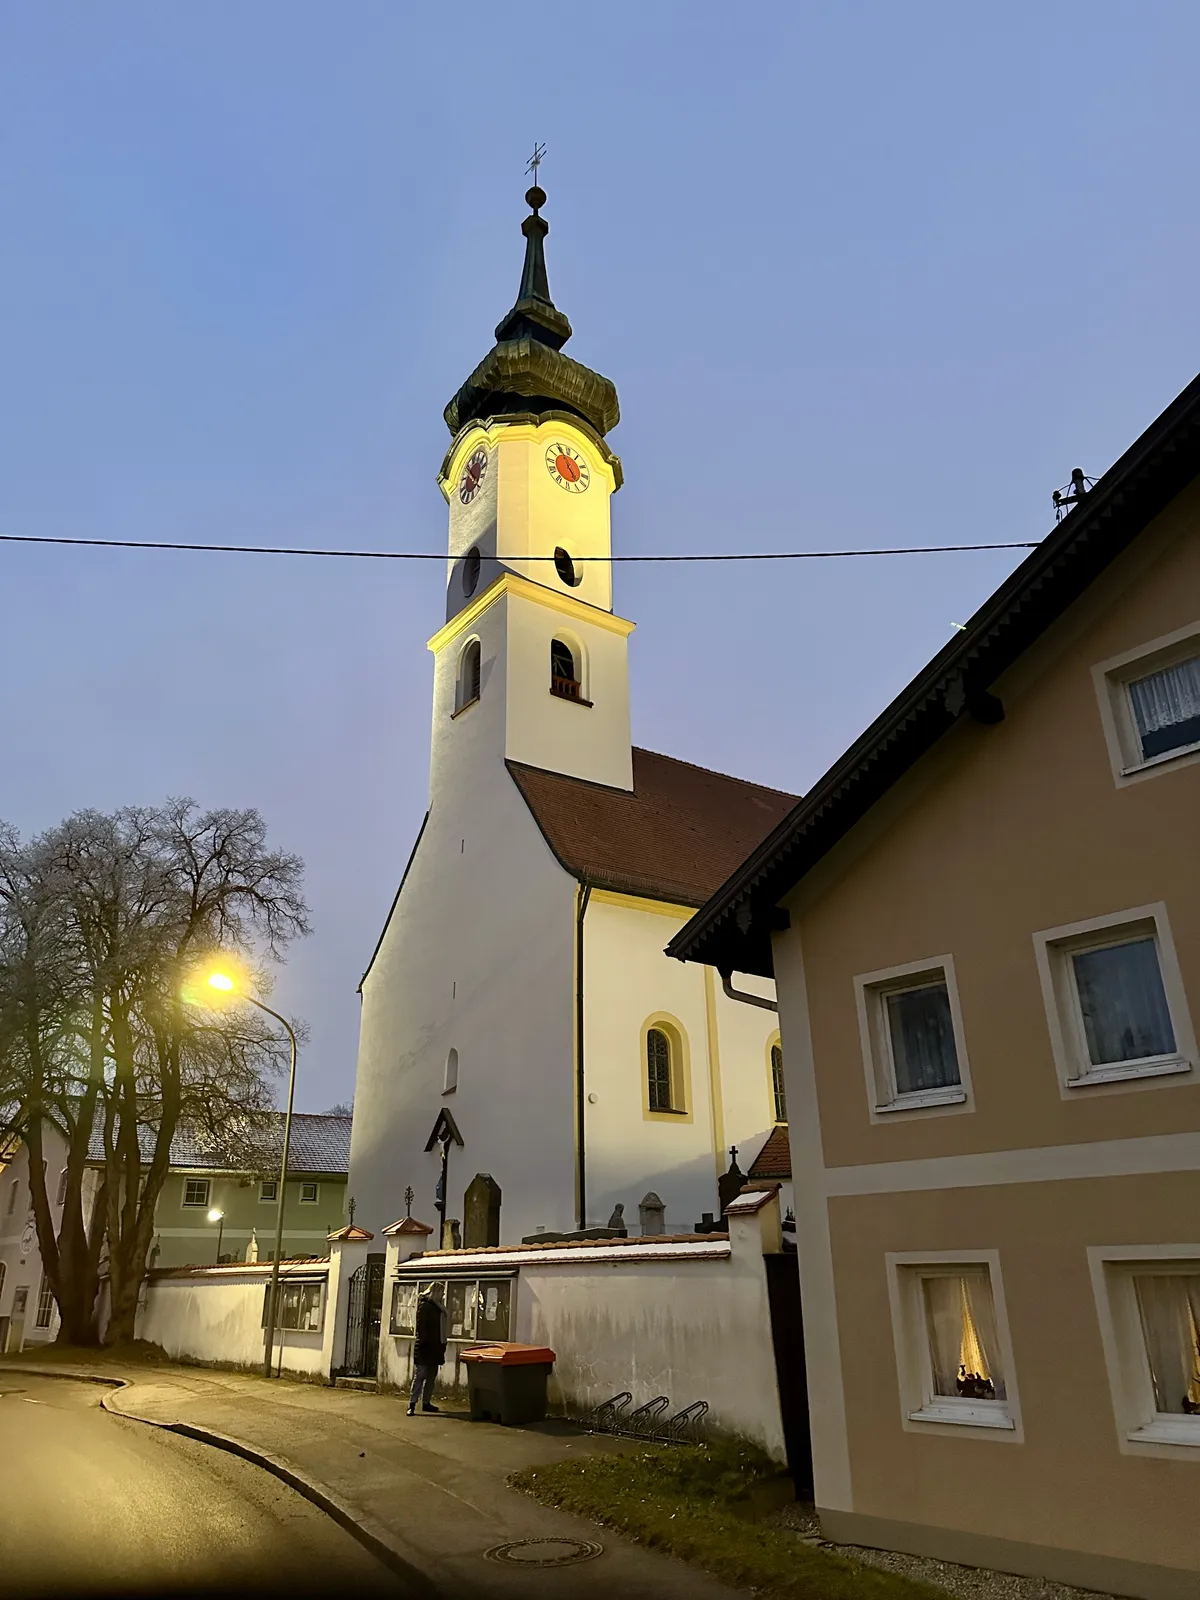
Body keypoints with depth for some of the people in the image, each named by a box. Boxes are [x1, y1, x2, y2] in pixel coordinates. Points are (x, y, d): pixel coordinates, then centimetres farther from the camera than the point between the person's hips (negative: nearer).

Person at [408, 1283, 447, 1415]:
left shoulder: (437, 1307, 16)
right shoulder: (424, 1305, -9)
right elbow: (421, 1325, -16)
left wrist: (442, 1345, 11)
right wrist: (423, 1342, -22)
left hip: (434, 1348, 9)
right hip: (424, 1348, -9)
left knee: (431, 1377, 12)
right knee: (419, 1376, -8)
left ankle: (426, 1402, 18)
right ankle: (412, 1404, -6)